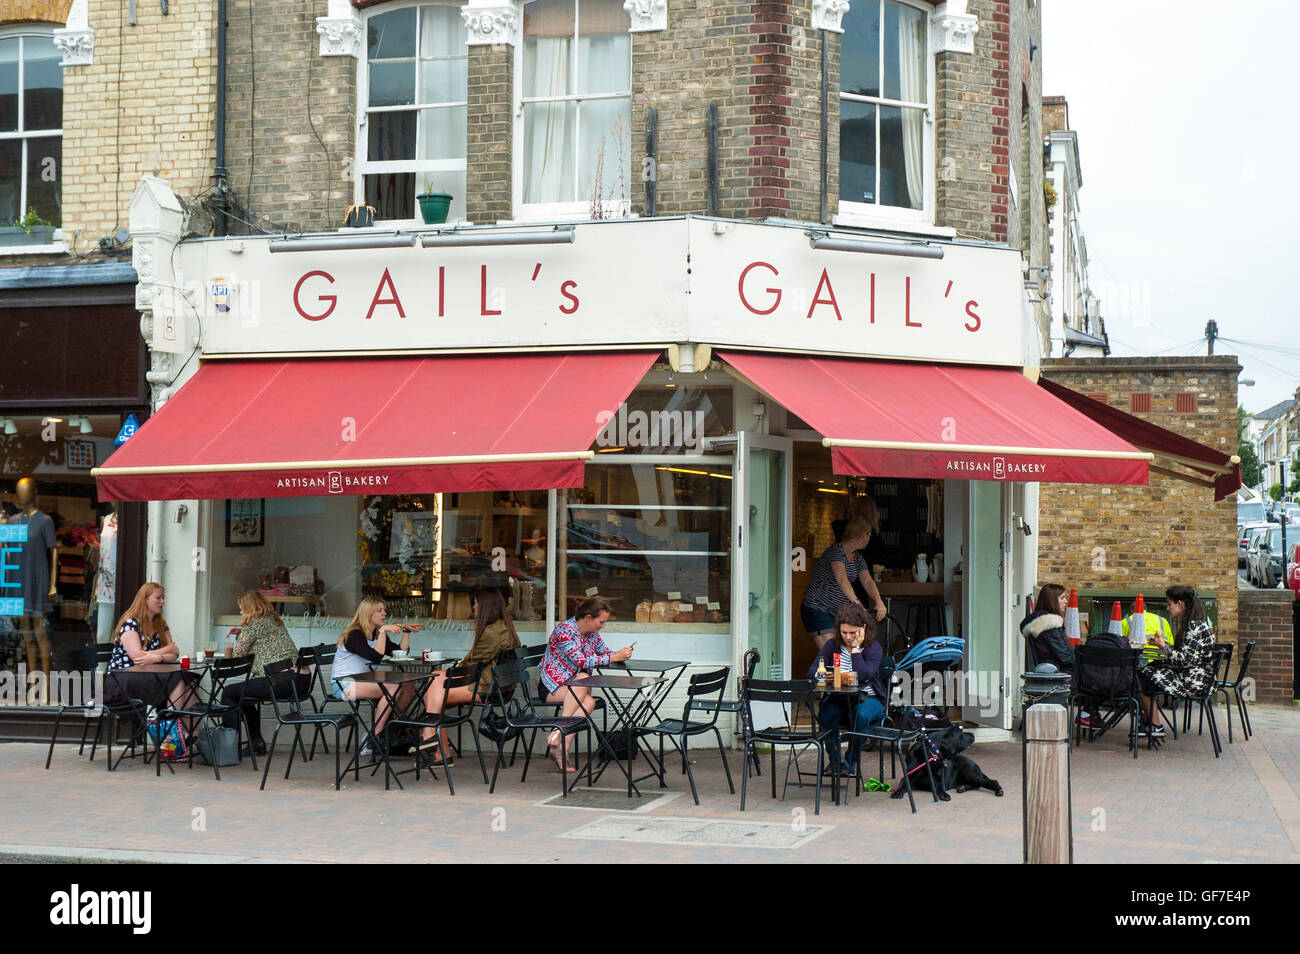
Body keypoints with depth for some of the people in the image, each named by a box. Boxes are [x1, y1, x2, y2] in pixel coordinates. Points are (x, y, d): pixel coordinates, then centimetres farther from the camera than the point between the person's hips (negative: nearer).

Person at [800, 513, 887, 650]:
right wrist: (857, 603, -45)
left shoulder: (858, 558, 11)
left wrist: (878, 601, -22)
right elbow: (841, 579, -34)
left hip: (837, 610, 9)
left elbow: (867, 581, -3)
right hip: (817, 608, -9)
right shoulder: (836, 551, -19)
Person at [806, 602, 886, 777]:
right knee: (825, 713, -32)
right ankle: (833, 761, -12)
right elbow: (812, 670, -6)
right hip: (838, 699, 2)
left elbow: (864, 675, -24)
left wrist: (856, 648, -19)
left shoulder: (873, 647, -7)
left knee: (861, 713, -37)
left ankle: (852, 762, -16)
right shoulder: (832, 645, 3)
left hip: (868, 699, -2)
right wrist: (819, 674, -30)